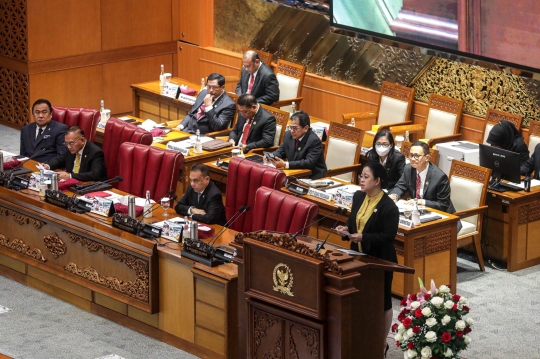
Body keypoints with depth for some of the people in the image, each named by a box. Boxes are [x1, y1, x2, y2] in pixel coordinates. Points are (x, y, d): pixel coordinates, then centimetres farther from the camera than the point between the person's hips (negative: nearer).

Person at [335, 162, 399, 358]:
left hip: (380, 260, -7)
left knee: (382, 301, 8)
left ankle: (382, 342, 21)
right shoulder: (358, 196, 1)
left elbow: (389, 236, -22)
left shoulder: (388, 207, -21)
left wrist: (363, 237, -29)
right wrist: (346, 228, -7)